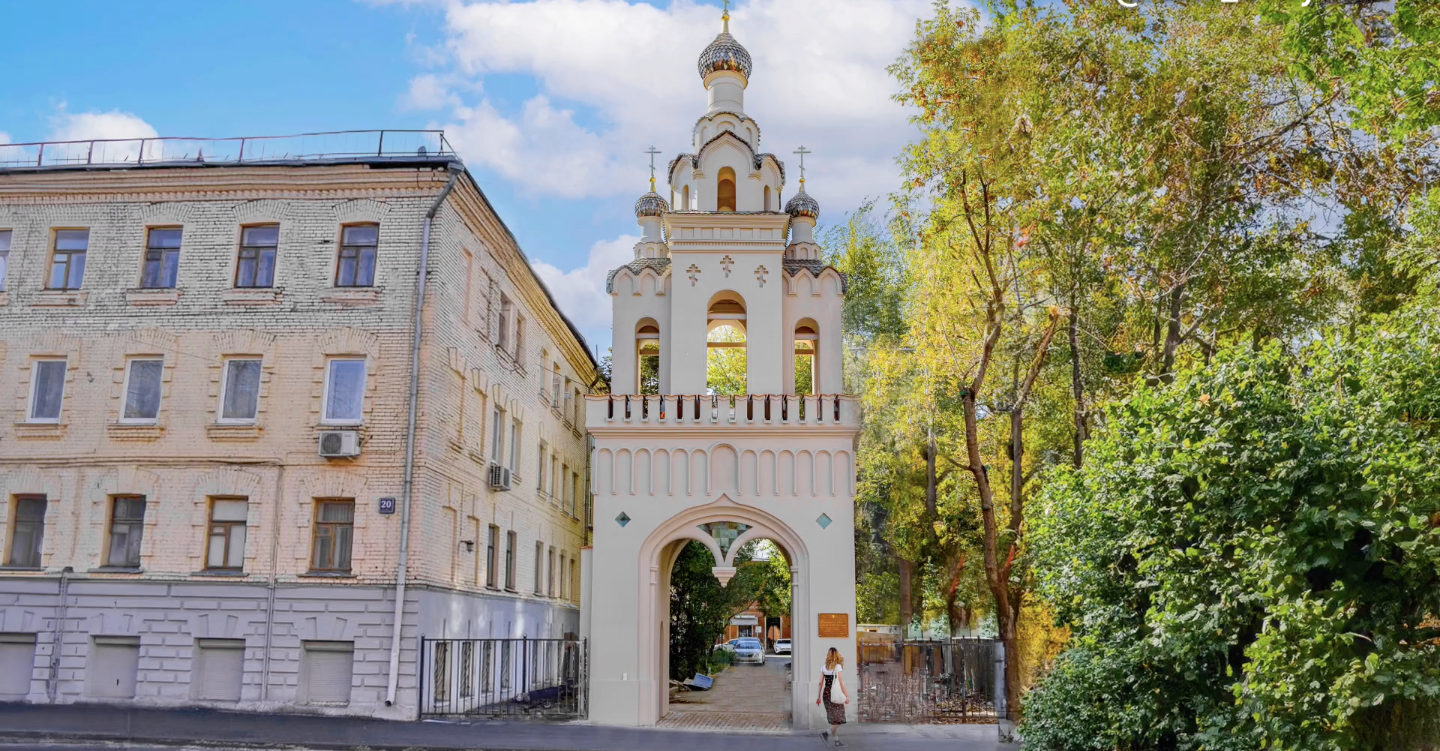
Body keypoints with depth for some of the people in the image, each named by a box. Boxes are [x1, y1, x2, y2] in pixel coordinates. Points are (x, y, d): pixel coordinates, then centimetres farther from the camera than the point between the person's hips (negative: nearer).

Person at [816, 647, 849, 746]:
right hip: (836, 695, -6)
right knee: (839, 719, 2)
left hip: (826, 694, 6)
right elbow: (841, 683, -13)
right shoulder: (838, 667, -10)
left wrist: (819, 697, 12)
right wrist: (847, 696, -9)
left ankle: (836, 740, 15)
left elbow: (821, 683, 6)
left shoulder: (824, 667, 5)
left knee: (834, 720, 14)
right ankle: (825, 734, -12)